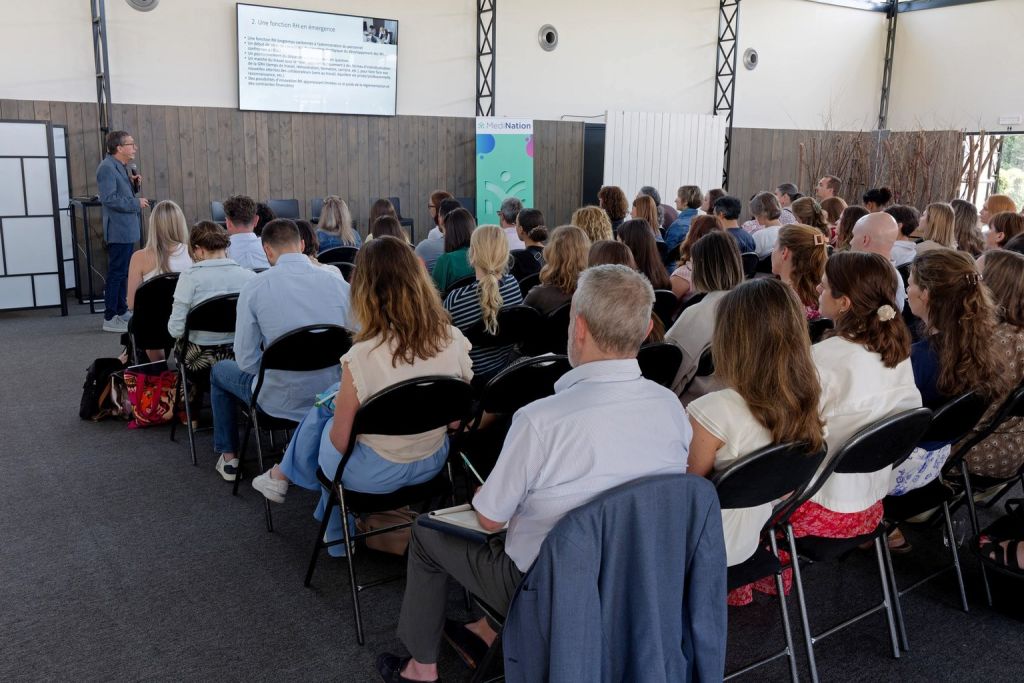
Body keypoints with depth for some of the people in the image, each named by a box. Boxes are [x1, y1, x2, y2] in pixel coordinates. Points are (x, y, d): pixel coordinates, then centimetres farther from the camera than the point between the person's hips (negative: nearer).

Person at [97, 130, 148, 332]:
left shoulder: (121, 167, 14)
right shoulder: (107, 167, -15)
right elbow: (109, 198, -24)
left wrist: (134, 184, 5)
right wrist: (136, 203, -19)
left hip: (128, 230, 10)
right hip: (119, 230, -10)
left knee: (123, 272, 17)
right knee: (116, 274, -6)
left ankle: (122, 312, 28)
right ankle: (110, 319, -1)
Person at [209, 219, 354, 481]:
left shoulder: (254, 288, -13)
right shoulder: (341, 285, -9)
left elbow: (246, 360, -9)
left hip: (282, 402, -3)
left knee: (219, 371, 29)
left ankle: (229, 458, 39)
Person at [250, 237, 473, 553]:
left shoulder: (363, 356, -29)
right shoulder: (455, 339, -16)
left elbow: (339, 441, -17)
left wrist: (340, 400, 4)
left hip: (374, 476, -4)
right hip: (434, 463, 4)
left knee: (323, 409, 24)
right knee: (331, 398, 24)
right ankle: (283, 474, 42)